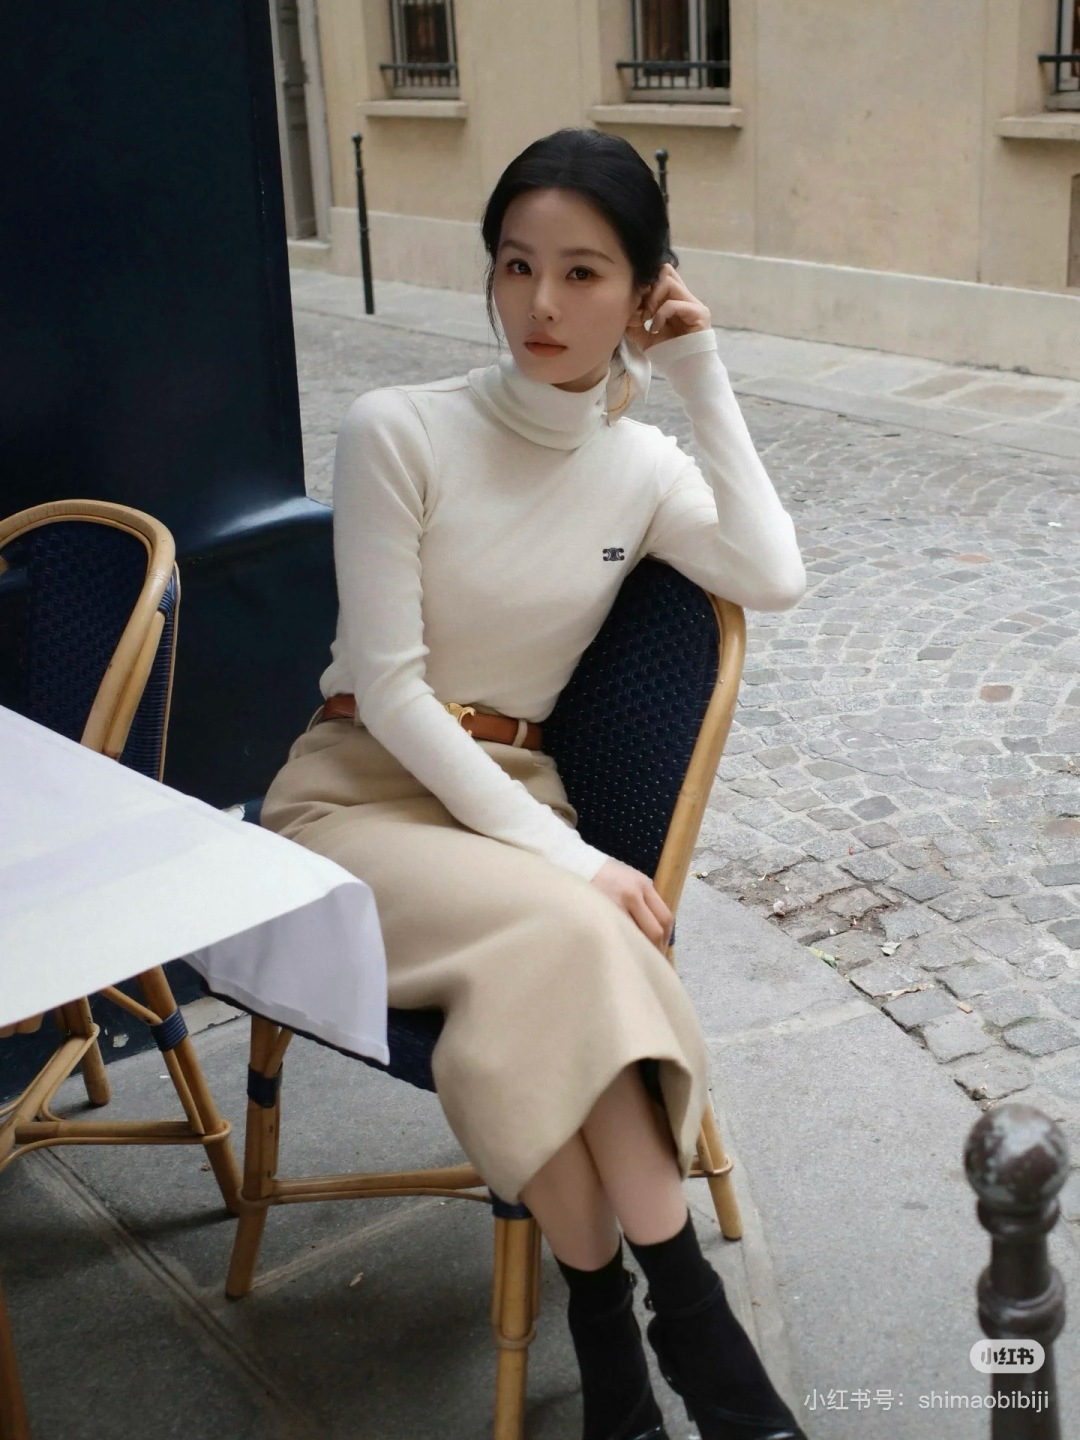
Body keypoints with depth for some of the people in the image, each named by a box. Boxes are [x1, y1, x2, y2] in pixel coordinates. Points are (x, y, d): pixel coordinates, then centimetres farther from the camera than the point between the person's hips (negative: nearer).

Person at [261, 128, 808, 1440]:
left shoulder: (642, 465, 3)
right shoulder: (398, 431, -11)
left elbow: (776, 582, -15)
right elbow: (388, 688, -14)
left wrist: (704, 382, -11)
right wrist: (565, 853, -22)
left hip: (511, 799, 3)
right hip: (360, 792, -3)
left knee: (552, 968, -33)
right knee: (562, 933, -33)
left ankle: (608, 1317, -21)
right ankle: (679, 1303, -23)